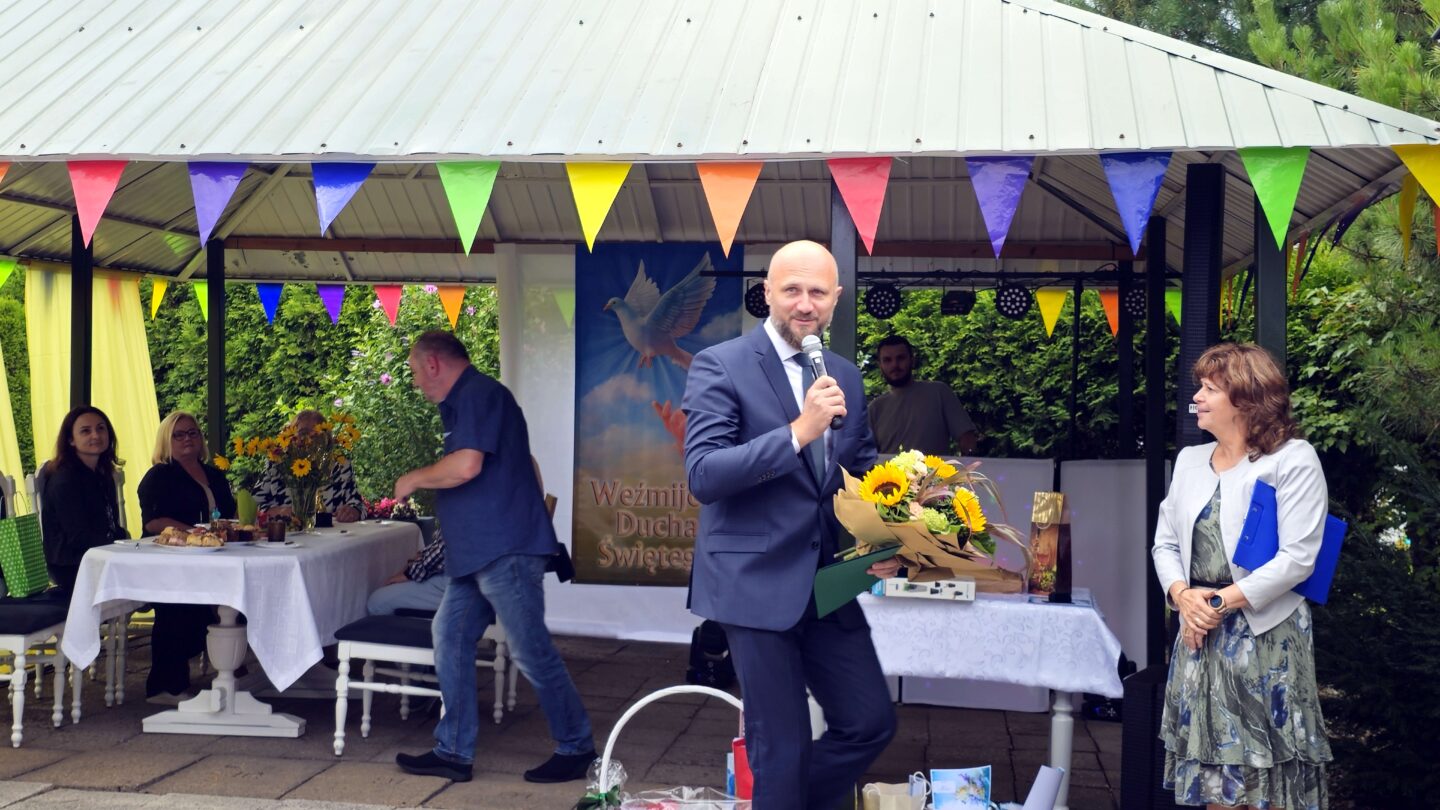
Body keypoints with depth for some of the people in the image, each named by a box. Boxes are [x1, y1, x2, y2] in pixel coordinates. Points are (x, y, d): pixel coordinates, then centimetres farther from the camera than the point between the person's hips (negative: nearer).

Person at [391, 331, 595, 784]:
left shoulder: (478, 395, -11)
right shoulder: (464, 402, 21)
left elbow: (466, 466, -23)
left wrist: (413, 479, -8)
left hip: (505, 550, -11)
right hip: (477, 554, 11)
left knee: (531, 652, -4)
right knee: (450, 638, 8)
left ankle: (576, 747, 8)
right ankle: (454, 751, 13)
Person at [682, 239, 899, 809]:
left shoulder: (846, 376, 11)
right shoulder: (720, 366, -8)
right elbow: (702, 474, -18)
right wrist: (798, 431, -26)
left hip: (828, 584, 6)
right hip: (756, 583, -6)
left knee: (872, 723, 8)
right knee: (782, 750, 2)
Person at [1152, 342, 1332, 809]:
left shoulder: (1293, 460, -8)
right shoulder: (1190, 460, 11)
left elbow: (1297, 558, -15)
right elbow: (1165, 542, 12)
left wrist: (1224, 602, -16)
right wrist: (1182, 595, -8)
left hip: (1265, 635, -6)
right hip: (1200, 631, 6)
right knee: (1211, 762, 12)